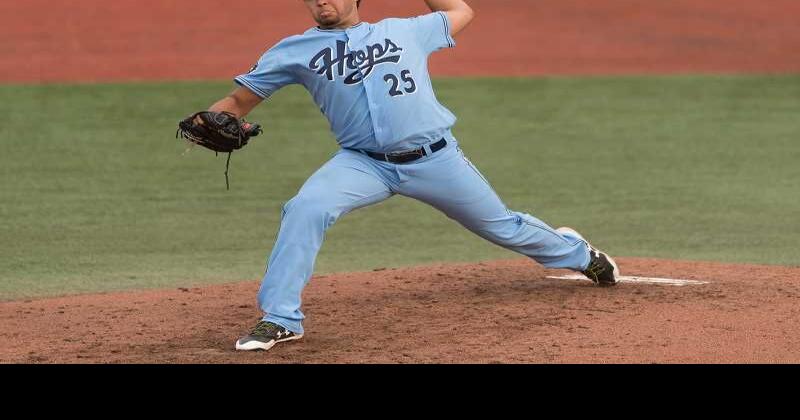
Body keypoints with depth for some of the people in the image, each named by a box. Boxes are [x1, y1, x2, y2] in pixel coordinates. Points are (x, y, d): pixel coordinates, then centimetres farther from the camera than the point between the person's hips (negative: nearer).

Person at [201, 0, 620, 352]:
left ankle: (575, 251, 46)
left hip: (435, 158, 1)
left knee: (502, 226, 14)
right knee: (305, 209, -28)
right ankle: (279, 319, -19)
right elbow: (240, 99, 4)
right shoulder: (295, 51, 7)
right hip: (363, 162, -1)